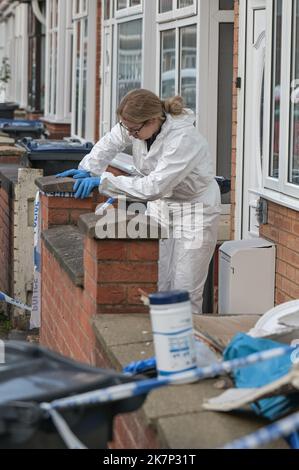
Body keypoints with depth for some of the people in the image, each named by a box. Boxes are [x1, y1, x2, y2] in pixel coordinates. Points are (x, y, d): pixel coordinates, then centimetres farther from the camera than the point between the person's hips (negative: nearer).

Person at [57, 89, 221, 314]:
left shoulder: (184, 140, -33)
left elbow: (152, 187, -35)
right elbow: (111, 142, 8)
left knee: (185, 293, -6)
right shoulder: (139, 125, -12)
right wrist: (87, 170, -6)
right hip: (161, 206, 7)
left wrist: (103, 180, -31)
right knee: (157, 287, 4)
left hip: (195, 209, -7)